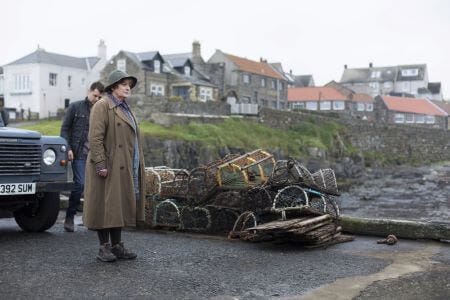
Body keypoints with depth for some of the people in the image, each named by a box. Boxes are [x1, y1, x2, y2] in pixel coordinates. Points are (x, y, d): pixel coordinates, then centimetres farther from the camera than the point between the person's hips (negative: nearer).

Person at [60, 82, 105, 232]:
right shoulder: (75, 107, 4)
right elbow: (65, 128, 2)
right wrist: (68, 148, -8)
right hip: (79, 153, -4)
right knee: (79, 184, -12)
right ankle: (69, 217, 4)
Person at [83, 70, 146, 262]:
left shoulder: (124, 108, 18)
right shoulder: (102, 106, -8)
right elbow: (95, 138, -16)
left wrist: (137, 165, 17)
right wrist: (100, 164, -22)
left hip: (124, 168, 9)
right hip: (108, 167, -8)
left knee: (120, 205, 11)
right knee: (105, 205, -1)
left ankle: (117, 245, 18)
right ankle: (104, 247, 7)